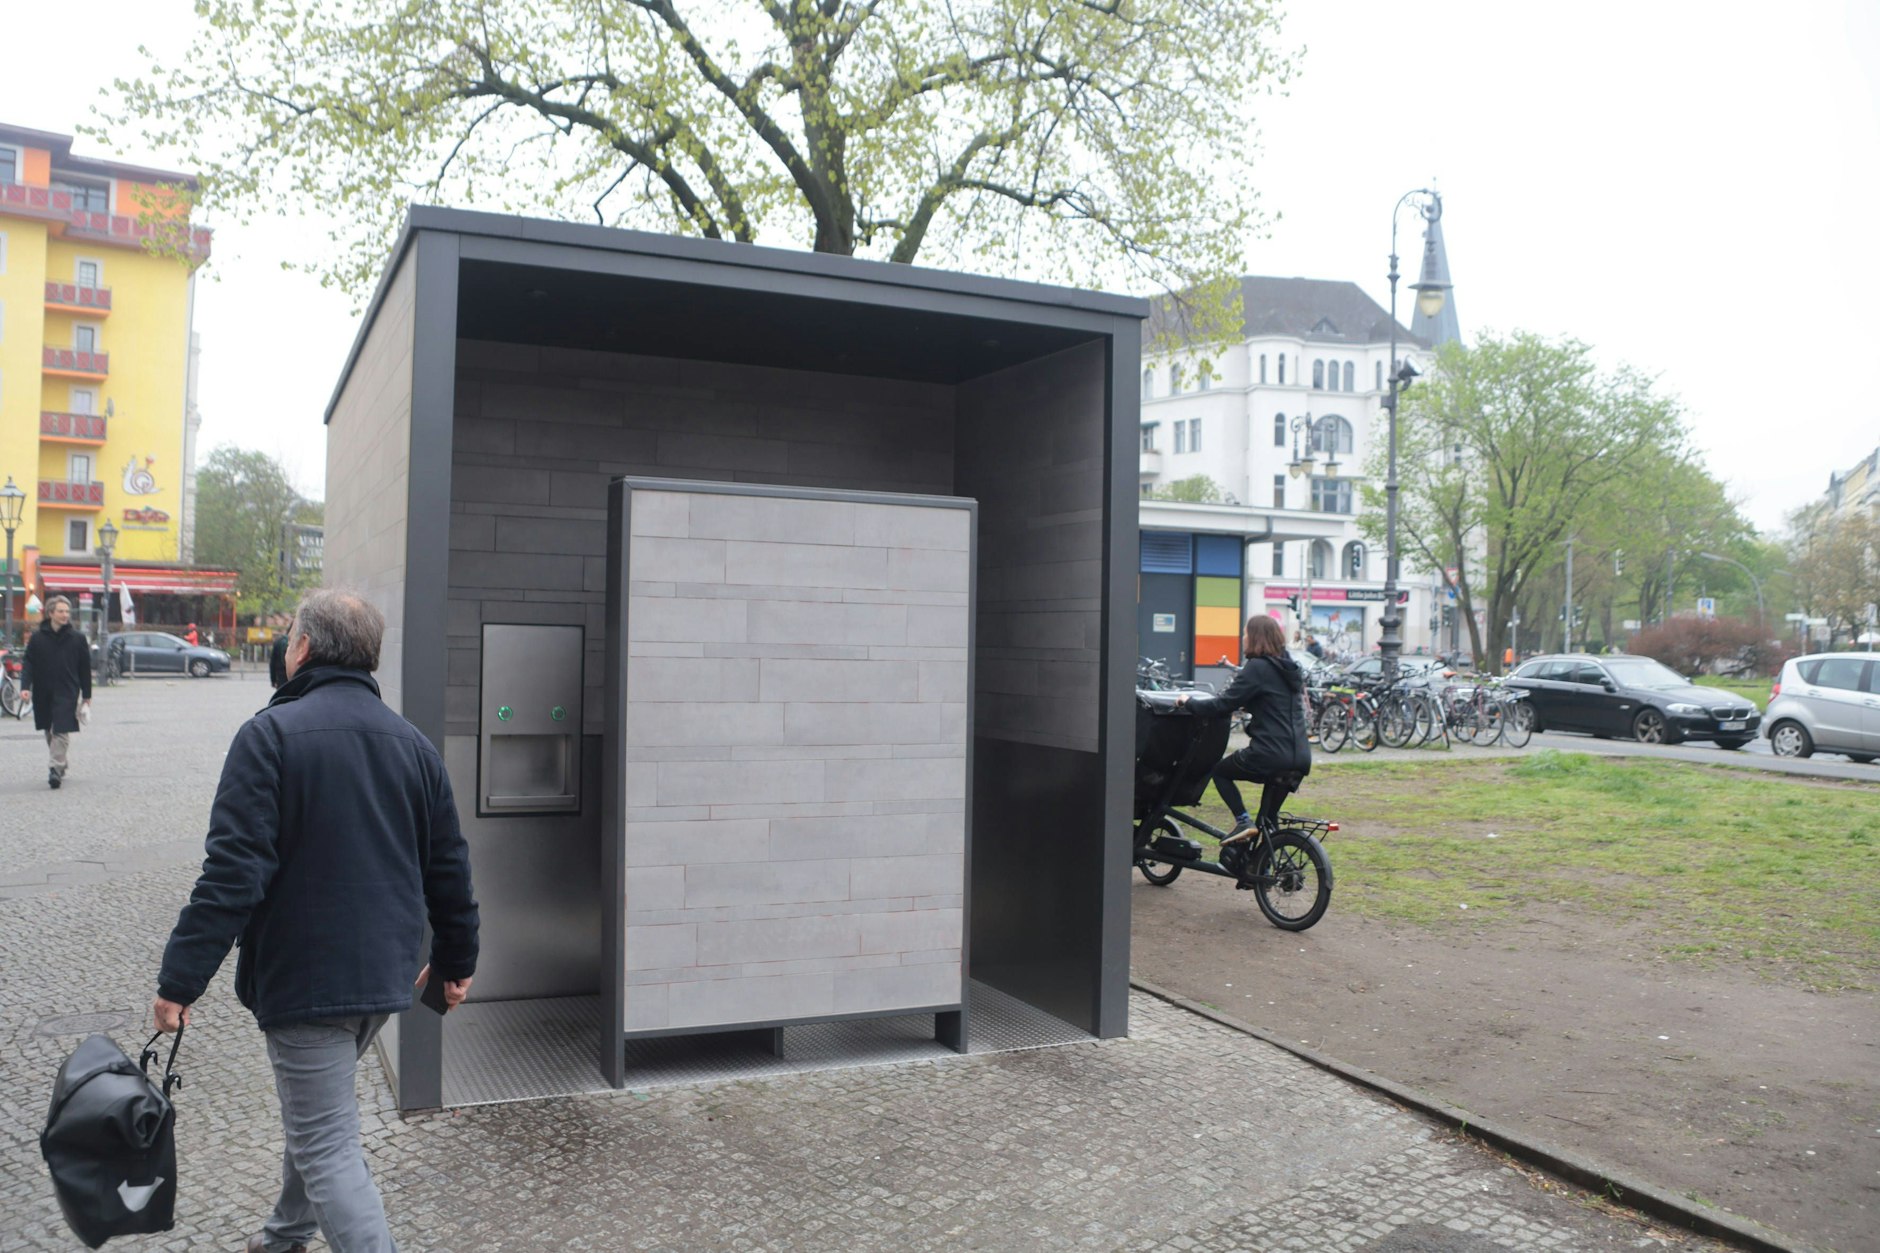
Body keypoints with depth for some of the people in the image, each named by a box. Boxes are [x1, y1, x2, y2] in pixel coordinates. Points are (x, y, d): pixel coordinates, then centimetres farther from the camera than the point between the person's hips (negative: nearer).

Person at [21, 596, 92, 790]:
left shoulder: (77, 638, 0)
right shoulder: (37, 638, 2)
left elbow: (85, 668, 4)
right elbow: (28, 664, 3)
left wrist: (86, 696, 5)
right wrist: (25, 687, -13)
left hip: (67, 694, -3)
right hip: (43, 694, 3)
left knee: (61, 733, -11)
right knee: (50, 733, 12)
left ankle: (56, 769, -14)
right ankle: (61, 765, 26)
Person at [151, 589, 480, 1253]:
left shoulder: (271, 734, -14)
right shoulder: (413, 743, 6)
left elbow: (233, 873, -19)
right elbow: (448, 868, 11)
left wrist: (180, 979, -13)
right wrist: (455, 959, 22)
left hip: (304, 978, -7)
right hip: (385, 974, 7)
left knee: (326, 1147, 0)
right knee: (315, 1109, 28)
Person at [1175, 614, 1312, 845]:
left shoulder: (1257, 668, -10)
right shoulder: (1288, 667, 15)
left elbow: (1223, 704, -11)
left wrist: (1189, 701, 3)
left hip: (1269, 756, -8)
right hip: (1301, 759, 8)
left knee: (1220, 771, 17)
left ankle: (1243, 821, 3)